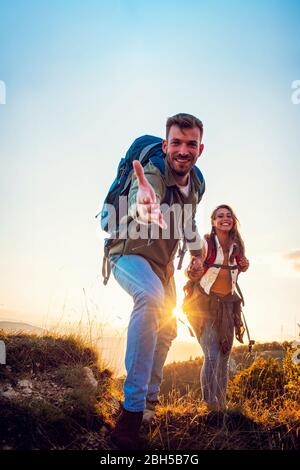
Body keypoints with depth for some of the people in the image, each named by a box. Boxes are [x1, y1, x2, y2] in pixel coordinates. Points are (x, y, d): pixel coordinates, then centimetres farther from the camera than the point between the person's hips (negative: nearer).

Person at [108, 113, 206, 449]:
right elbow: (139, 206, -54)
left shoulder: (196, 184, -5)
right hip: (130, 255, -8)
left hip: (163, 263, 8)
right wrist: (146, 209, -76)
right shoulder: (151, 175, -29)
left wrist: (197, 251, 18)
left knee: (166, 329, 17)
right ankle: (131, 410, -33)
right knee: (151, 299, -38)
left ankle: (150, 398, 40)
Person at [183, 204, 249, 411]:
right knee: (212, 355, -16)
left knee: (225, 357, 8)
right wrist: (193, 270, -36)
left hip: (227, 304, 6)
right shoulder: (206, 243, -13)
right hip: (205, 303, -5)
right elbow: (191, 275, -13)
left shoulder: (237, 246, 2)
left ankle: (222, 405, 18)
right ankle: (209, 405, -11)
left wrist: (244, 266, -2)